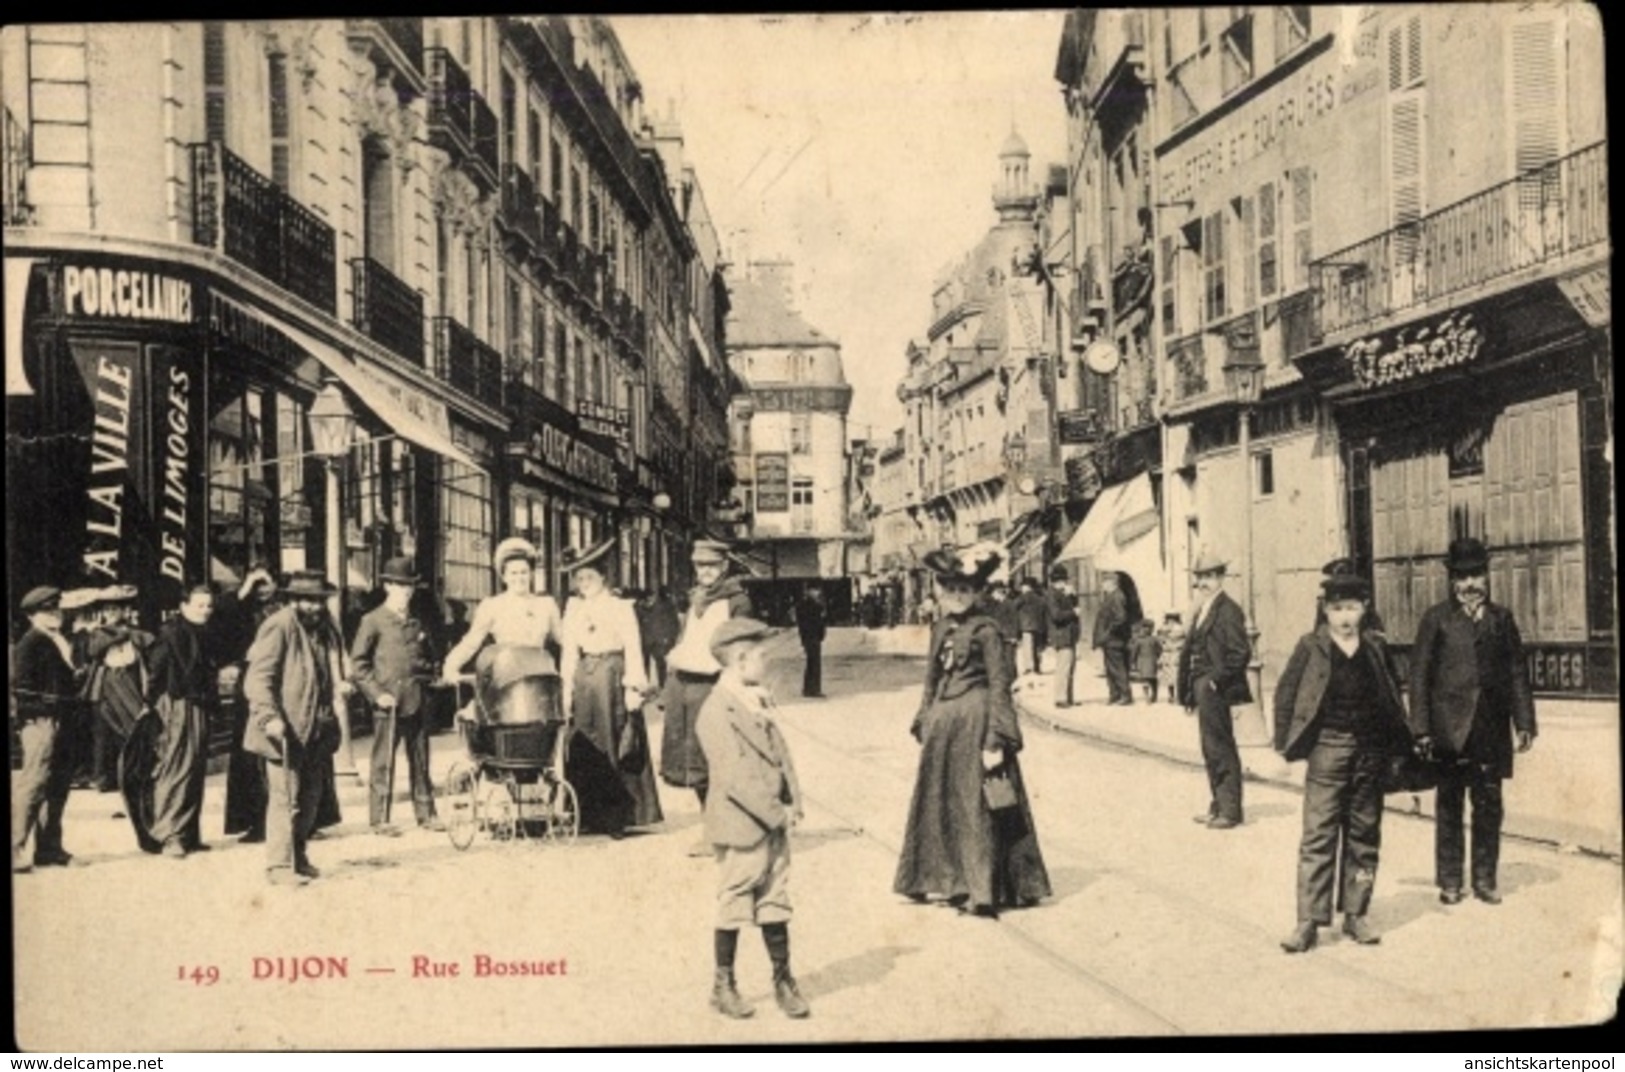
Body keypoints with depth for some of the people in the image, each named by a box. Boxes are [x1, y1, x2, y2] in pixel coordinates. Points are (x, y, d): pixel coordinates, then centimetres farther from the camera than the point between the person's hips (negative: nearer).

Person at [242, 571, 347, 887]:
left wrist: (338, 688, 11)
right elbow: (257, 679, -16)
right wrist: (269, 718, -25)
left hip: (316, 730, 8)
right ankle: (279, 865, -1)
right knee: (286, 796, -7)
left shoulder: (325, 629, 13)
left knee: (310, 795, 13)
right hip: (286, 731, -8)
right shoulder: (278, 627, -11)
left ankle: (298, 855, 26)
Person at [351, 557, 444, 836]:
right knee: (383, 763, -2)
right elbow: (358, 664, -4)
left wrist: (427, 676, 9)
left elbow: (429, 657, 28)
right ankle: (380, 819, 3)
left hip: (418, 701, 5)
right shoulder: (373, 621, -1)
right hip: (389, 702, -5)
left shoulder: (418, 623, 16)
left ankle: (425, 813, 17)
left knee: (421, 761, 10)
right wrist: (377, 694, -11)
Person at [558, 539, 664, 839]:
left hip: (613, 677, -4)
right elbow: (569, 652, 10)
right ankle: (592, 814, 10)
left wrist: (633, 687, -12)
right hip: (585, 680, 4)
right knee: (584, 748, 3)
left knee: (616, 745, -1)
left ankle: (619, 815, 4)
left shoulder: (620, 608, -1)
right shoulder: (574, 609, 10)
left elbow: (633, 649, -4)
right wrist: (566, 689, 3)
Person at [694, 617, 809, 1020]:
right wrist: (777, 814, -17)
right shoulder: (716, 712, -18)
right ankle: (723, 986, 19)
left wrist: (792, 804, 1)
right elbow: (736, 778, -21)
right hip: (741, 827, -7)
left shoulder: (759, 702, 10)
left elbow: (780, 753, 12)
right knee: (734, 907, 5)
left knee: (775, 904, 13)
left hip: (774, 824, 7)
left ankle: (783, 980, 23)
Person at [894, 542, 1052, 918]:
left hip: (975, 721, -7)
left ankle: (984, 890, 6)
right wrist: (924, 724, 13)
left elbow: (1000, 685, -13)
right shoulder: (941, 629, 10)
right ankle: (955, 883, 27)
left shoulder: (986, 631, -10)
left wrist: (996, 741, -17)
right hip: (943, 722, 7)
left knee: (978, 808, -2)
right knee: (941, 803, 13)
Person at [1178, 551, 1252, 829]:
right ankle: (1219, 806, 22)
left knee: (1220, 749, -4)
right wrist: (1189, 689, 14)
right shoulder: (1203, 610, 15)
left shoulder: (1227, 610, -13)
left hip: (1215, 689, -9)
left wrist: (1217, 679, -17)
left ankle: (1229, 810, 3)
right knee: (1212, 749, 14)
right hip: (1203, 689, 9)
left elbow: (1240, 652, -19)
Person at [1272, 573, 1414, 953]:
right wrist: (1285, 743, -6)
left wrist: (1399, 743, 8)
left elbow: (1394, 695, 15)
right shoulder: (1311, 646, -2)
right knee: (1318, 835, -5)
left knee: (1364, 835, 9)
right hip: (1328, 747, -4)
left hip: (1370, 751, 4)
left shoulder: (1375, 648, 7)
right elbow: (1285, 692, -1)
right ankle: (1309, 921, -4)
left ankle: (1355, 914, 19)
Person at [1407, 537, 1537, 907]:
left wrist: (1524, 722, 1)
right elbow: (1419, 674, -2)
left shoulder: (1501, 618, 10)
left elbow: (1517, 672, 9)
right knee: (1449, 805, 5)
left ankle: (1485, 879, 16)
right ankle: (1449, 880, 13)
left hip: (1491, 731, 2)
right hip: (1449, 730, -2)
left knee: (1489, 805, 6)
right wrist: (1421, 728, -8)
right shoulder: (1436, 618, 1)